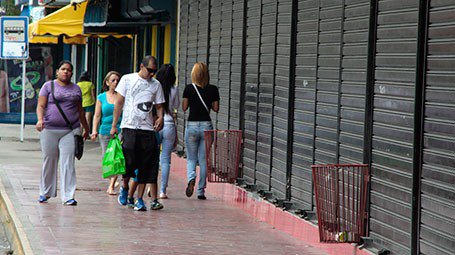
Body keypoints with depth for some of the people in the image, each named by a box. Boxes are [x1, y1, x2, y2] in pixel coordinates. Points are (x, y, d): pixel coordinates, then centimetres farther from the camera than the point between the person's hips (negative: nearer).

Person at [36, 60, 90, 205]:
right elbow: (41, 106, -2)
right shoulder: (49, 86, 6)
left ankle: (68, 196, -9)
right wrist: (40, 120, -20)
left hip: (71, 130, 1)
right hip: (49, 130, -1)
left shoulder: (76, 89, 15)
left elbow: (80, 110, 23)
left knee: (68, 163, -7)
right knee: (49, 161, 7)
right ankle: (45, 192, 22)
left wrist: (86, 128, 28)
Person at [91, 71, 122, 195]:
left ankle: (111, 185, -11)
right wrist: (94, 131, -2)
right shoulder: (101, 97, 10)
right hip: (105, 132, 2)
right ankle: (112, 184, 23)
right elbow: (97, 116, 10)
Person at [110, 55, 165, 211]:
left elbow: (159, 105, 17)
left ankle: (139, 199, 4)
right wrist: (114, 125, 1)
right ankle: (124, 187, 18)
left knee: (147, 166, -2)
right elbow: (119, 103, 6)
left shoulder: (156, 84, 13)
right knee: (129, 162, -11)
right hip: (129, 127, -3)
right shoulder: (127, 79, 4)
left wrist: (160, 118, -6)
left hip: (148, 128, 3)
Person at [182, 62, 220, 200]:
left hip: (192, 125, -1)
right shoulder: (213, 89, -2)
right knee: (203, 160, 8)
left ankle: (191, 178, -21)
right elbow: (216, 108, 2)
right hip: (207, 125, 1)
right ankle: (201, 191, 8)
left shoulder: (189, 88, -5)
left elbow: (184, 107, -2)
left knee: (191, 158, 10)